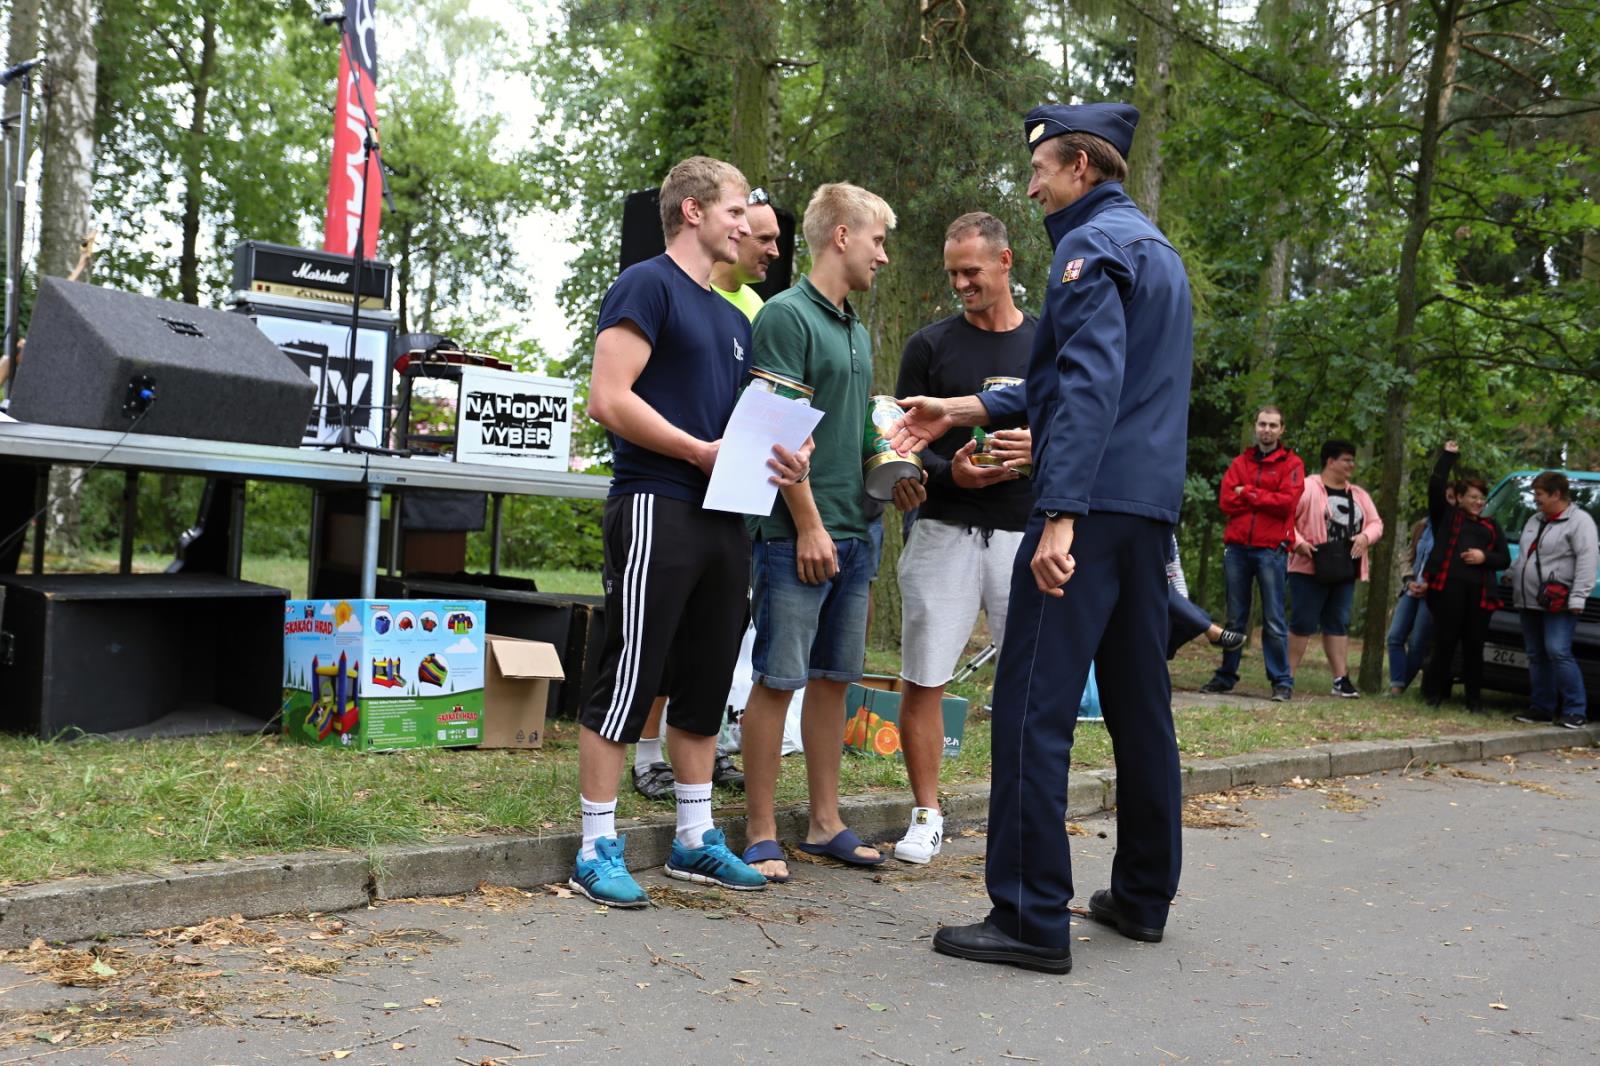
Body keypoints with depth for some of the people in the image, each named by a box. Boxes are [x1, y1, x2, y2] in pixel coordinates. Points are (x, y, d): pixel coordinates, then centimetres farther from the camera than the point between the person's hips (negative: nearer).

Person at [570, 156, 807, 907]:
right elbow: (609, 399, -15)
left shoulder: (732, 320, 21)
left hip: (724, 518, 9)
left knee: (705, 687, 12)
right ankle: (598, 849, 3)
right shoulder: (648, 285, -4)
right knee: (628, 682, -5)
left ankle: (694, 838, 23)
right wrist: (700, 450, -17)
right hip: (656, 507, -8)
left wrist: (777, 458, 4)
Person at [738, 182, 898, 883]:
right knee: (777, 681, -3)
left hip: (853, 533, 9)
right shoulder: (786, 315, -8)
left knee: (833, 678, 13)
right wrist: (809, 524, -17)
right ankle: (762, 834, 5)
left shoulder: (855, 328, 18)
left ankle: (825, 823, 22)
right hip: (799, 534, -9)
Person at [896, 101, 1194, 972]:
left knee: (1034, 705, -8)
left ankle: (1032, 918, -6)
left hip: (1091, 508, -10)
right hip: (1152, 509, 10)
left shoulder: (1091, 246, -7)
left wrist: (1060, 514, -27)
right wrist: (961, 411, 26)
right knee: (1139, 703, 14)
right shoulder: (1156, 249, 23)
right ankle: (1143, 896, 24)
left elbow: (1090, 386, -20)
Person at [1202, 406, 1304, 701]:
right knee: (1234, 618, 9)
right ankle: (1226, 675, 15)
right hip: (1237, 547, 3)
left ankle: (1282, 681, 2)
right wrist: (1264, 500, -6)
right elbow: (1226, 502, 1)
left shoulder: (1291, 464, 5)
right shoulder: (1240, 462, 14)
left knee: (1274, 620, -3)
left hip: (1271, 550, -3)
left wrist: (1248, 494, -5)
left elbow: (1287, 502, -10)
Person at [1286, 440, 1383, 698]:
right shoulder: (1308, 488, -6)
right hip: (1311, 569, -6)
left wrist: (1365, 536, -6)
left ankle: (1341, 679, 8)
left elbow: (1376, 523, 16)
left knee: (1338, 623, 7)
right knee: (1303, 622, -5)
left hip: (1345, 571, 6)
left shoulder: (1359, 495, 16)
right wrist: (1298, 542, -21)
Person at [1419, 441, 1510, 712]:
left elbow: (1505, 558, 19)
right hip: (1448, 588, -3)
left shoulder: (1491, 526, 23)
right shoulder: (1446, 516, 13)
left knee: (1474, 647, 4)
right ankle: (1435, 692, 6)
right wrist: (1448, 456, 7)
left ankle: (1474, 699, 9)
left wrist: (1485, 557, -1)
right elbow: (1435, 487, 2)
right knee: (1444, 643, -3)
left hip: (1480, 592, 3)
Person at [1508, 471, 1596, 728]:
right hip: (1528, 601, 8)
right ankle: (1542, 708, 14)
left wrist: (1577, 598, -21)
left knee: (1558, 652, -16)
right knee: (1536, 656, 9)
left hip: (1558, 603, -8)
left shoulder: (1579, 521, -6)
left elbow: (1587, 561, -15)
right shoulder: (1535, 520, 20)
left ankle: (1575, 710, -11)